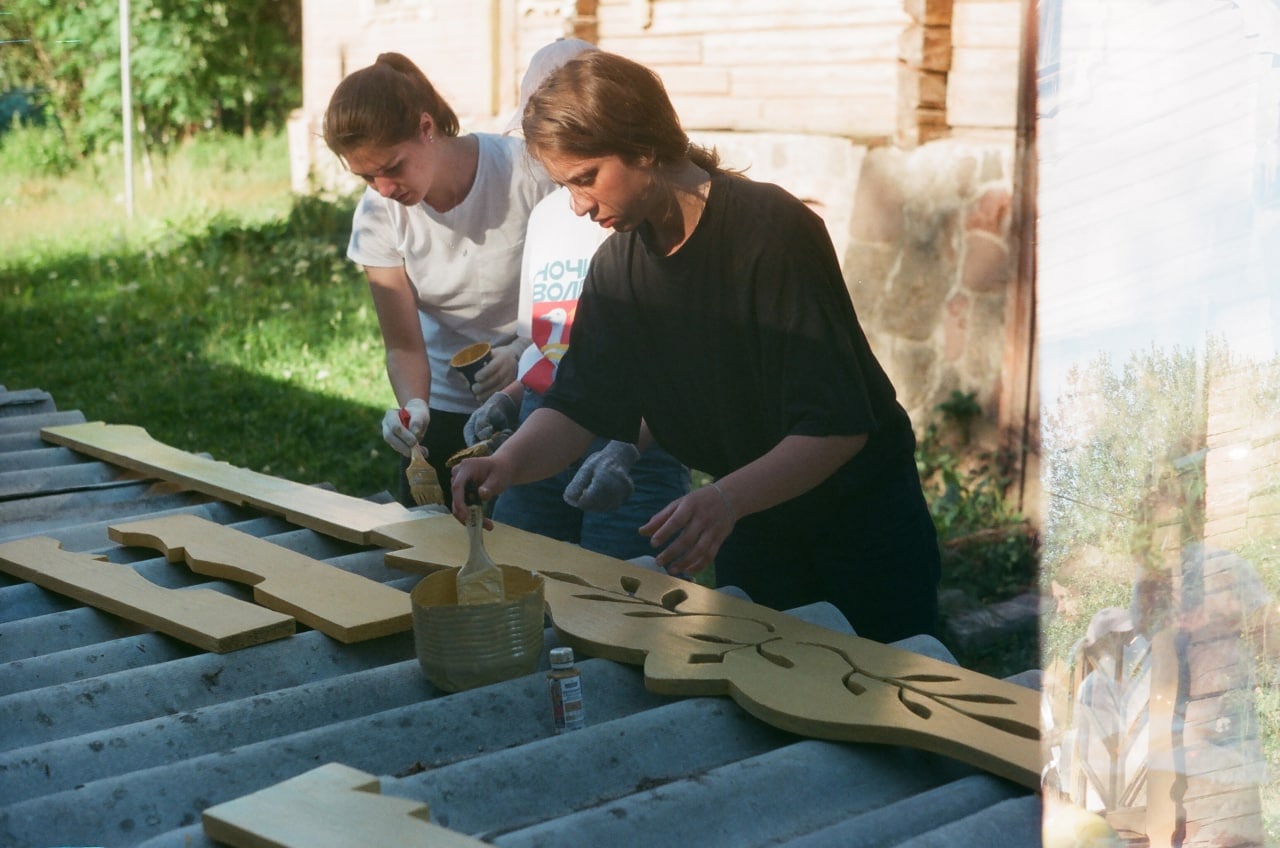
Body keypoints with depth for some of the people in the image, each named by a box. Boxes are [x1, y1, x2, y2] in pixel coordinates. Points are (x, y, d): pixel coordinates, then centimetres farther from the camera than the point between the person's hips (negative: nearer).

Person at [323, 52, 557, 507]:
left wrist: (523, 351, -26)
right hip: (445, 413, 3)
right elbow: (403, 346, -6)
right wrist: (414, 406, -27)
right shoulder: (378, 217, -8)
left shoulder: (526, 173, -19)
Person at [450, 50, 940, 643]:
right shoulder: (617, 268, -4)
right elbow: (578, 405, -6)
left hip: (862, 515, -5)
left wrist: (727, 499, -43)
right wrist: (508, 462, -27)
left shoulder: (774, 231, -26)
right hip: (751, 524, 6)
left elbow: (838, 425, -29)